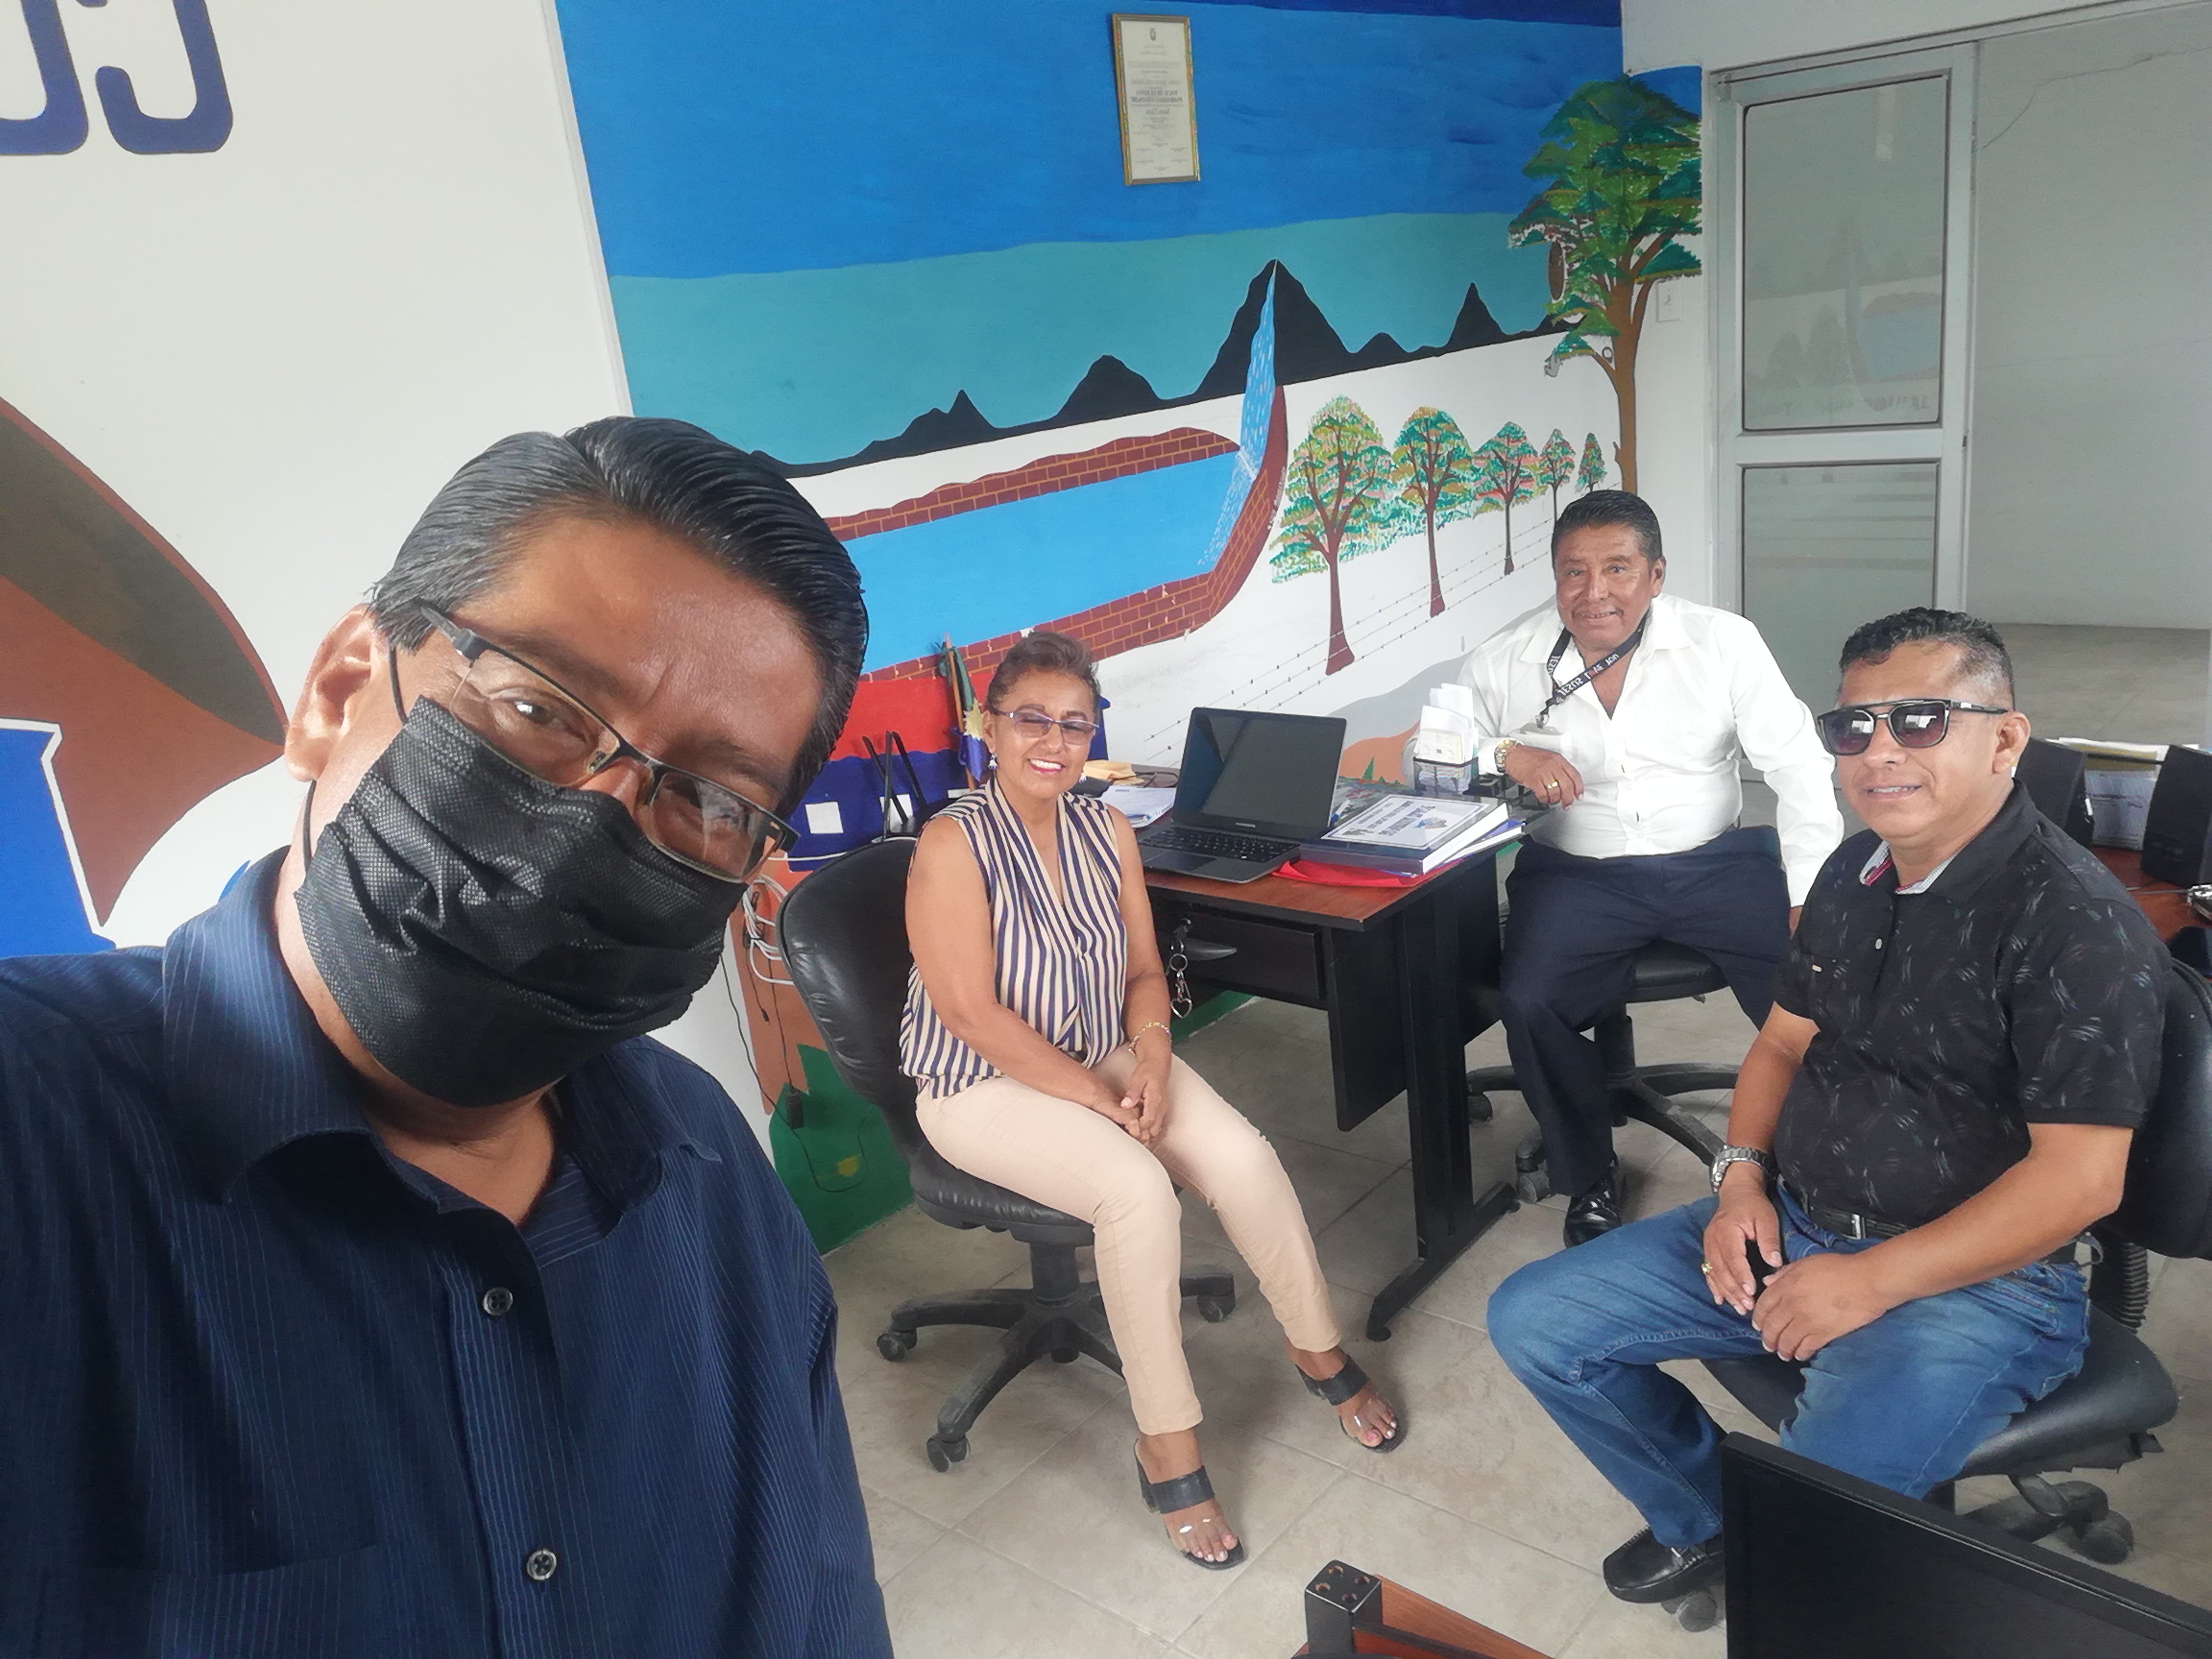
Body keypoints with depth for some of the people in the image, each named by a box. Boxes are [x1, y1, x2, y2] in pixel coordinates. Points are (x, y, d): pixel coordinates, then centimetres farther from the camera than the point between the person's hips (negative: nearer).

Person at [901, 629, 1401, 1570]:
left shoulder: (1108, 831, 0)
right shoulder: (954, 844, -18)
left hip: (1106, 1058, 6)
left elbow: (1144, 972, 7)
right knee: (1138, 1190, -29)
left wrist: (1152, 1066, -13)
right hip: (984, 1087, -5)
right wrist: (1102, 1100, -21)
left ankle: (1319, 1352, 11)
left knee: (1246, 1158, -16)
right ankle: (1166, 1447, -11)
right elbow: (969, 1010, -22)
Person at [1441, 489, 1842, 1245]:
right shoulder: (1506, 659, -1)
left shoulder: (1723, 642, -1)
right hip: (1576, 872, 0)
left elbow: (1798, 765, -1)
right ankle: (1589, 1180, 1)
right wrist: (1504, 753, -22)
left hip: (1715, 862, 1)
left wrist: (1814, 901, -10)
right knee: (1528, 1003, -27)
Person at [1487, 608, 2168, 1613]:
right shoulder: (1856, 874, 8)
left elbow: (2079, 1179, -21)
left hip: (1974, 1278, -7)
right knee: (1533, 1322, 2)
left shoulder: (2076, 920, -18)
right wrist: (1743, 1175, 0)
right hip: (1790, 1228, 8)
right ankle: (1704, 1521, 24)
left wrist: (1871, 1282, -21)